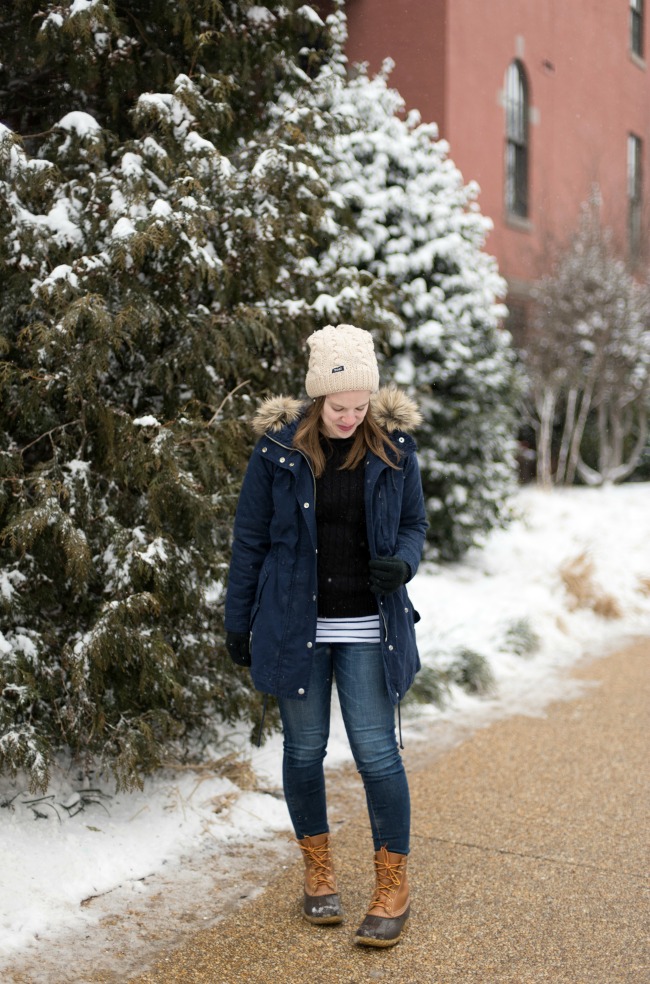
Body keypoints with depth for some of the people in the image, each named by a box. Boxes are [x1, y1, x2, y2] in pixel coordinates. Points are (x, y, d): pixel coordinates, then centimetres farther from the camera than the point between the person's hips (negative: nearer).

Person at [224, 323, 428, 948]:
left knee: (376, 750, -2)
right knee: (304, 749, 10)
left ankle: (393, 887, 14)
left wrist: (402, 563, -16)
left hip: (367, 627, 0)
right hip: (295, 626, 0)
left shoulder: (393, 446, -3)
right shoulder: (278, 449, -6)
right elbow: (250, 540, 1)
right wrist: (237, 623, 4)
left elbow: (413, 523, 7)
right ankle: (317, 870, 32)